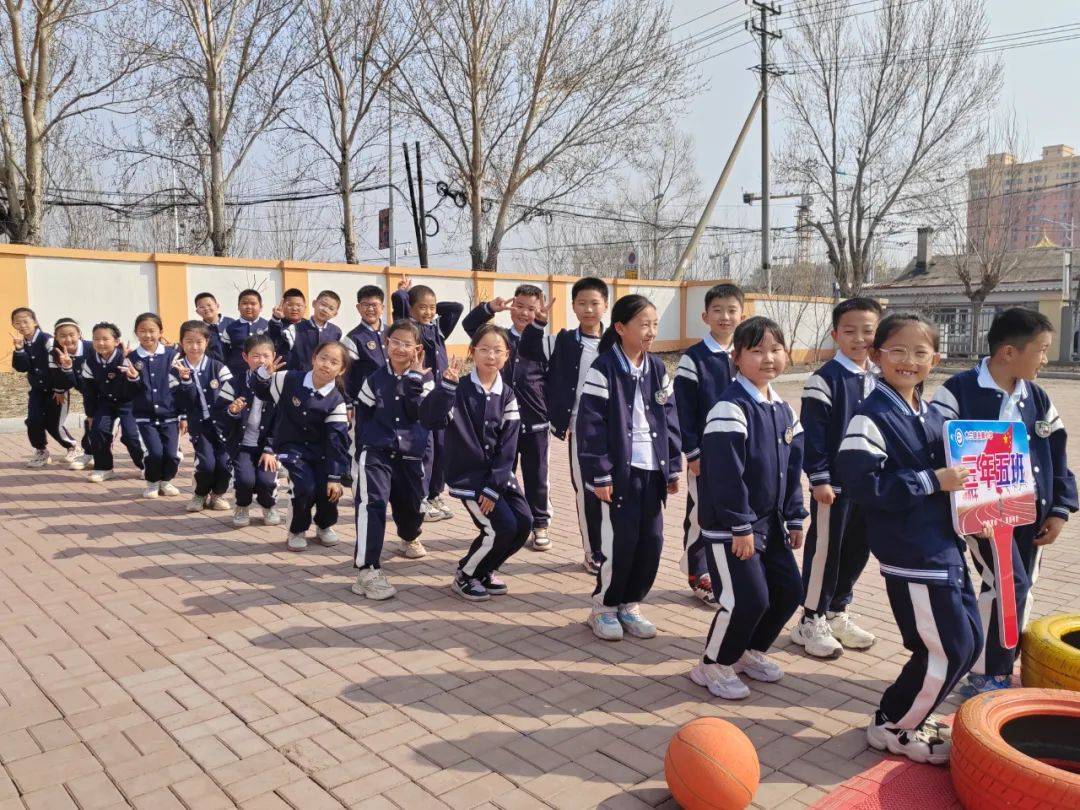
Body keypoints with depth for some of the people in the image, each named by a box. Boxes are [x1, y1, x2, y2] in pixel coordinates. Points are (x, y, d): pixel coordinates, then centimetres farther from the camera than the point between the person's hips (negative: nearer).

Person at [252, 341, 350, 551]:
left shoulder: (336, 402, -10)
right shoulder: (289, 380, -10)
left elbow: (337, 439, -12)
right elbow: (260, 390, 5)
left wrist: (335, 477, -16)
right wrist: (265, 374, -20)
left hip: (320, 449, 1)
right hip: (291, 447, -1)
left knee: (328, 489, -15)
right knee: (306, 486, -22)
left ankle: (324, 526, 21)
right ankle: (297, 531, 7)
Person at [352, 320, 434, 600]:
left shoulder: (424, 378, 3)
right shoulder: (375, 378, 3)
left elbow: (416, 413, -12)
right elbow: (362, 417, 8)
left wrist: (415, 377, -17)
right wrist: (362, 451, 2)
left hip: (411, 454, 2)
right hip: (376, 452, -2)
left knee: (412, 505, 16)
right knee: (371, 502, -23)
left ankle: (410, 537, 53)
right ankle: (367, 570, -25)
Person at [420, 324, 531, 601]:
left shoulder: (507, 395, 1)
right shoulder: (458, 389, -8)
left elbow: (508, 446, -4)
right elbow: (431, 421, -24)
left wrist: (493, 488, -12)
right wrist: (445, 385, -34)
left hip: (499, 474, 5)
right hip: (467, 474, -5)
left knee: (524, 523, -6)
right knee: (502, 526, -16)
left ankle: (485, 570, 19)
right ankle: (465, 575, 9)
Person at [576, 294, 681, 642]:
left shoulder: (657, 369, 9)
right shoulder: (604, 369, -10)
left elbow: (670, 420, 13)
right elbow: (590, 426, -12)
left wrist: (673, 467, 10)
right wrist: (599, 474, -15)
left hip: (652, 471, 6)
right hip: (618, 471, -6)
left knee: (651, 541, 8)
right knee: (619, 542, -2)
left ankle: (630, 604, 25)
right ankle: (603, 607, 18)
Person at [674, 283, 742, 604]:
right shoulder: (693, 358, -9)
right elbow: (682, 409, -10)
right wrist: (692, 453, -12)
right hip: (705, 453, -4)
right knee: (700, 516, 6)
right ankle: (699, 575, 21)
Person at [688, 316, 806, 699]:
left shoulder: (783, 411, 10)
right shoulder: (730, 409, -18)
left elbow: (792, 470, 15)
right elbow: (725, 475, -22)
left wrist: (794, 519, 14)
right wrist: (741, 527, -21)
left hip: (770, 521, 9)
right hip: (730, 526, -9)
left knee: (789, 589, 11)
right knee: (748, 597, -9)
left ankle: (749, 650, 33)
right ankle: (713, 665, 14)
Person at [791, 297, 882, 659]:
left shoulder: (879, 379, 8)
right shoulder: (824, 379, -13)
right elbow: (812, 432, -15)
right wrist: (819, 479, -17)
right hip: (834, 482, -7)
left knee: (858, 550, 14)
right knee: (824, 549, 2)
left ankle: (837, 613, 31)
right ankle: (811, 620, 16)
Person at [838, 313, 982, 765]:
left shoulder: (933, 416, 11)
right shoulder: (871, 418, -16)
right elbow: (862, 484, -24)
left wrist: (961, 481, 2)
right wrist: (933, 481, -22)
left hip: (946, 546, 9)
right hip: (911, 554, -9)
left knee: (969, 640, 15)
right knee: (947, 649, -2)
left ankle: (911, 712, 34)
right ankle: (892, 726, 19)